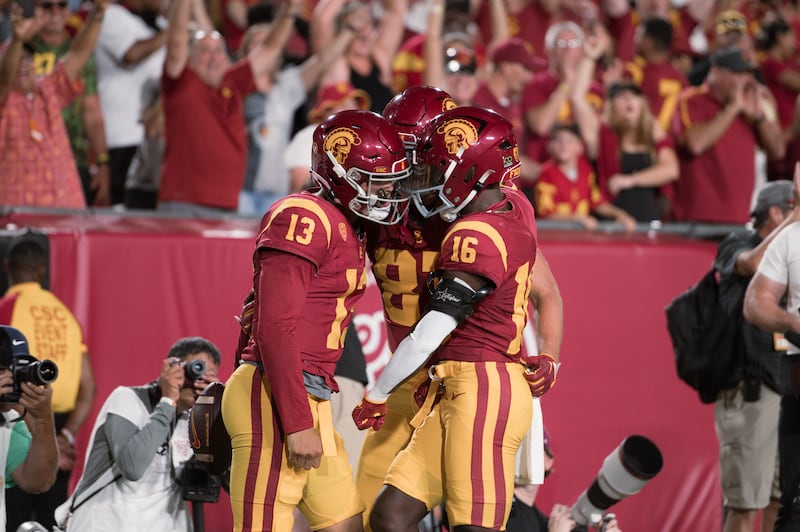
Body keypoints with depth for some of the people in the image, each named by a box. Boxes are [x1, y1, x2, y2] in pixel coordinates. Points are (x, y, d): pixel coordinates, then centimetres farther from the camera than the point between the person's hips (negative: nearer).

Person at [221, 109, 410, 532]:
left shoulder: (347, 230, 18)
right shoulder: (304, 219, -12)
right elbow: (275, 327, -18)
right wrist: (298, 424, -20)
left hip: (308, 402, 10)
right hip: (276, 400, -10)